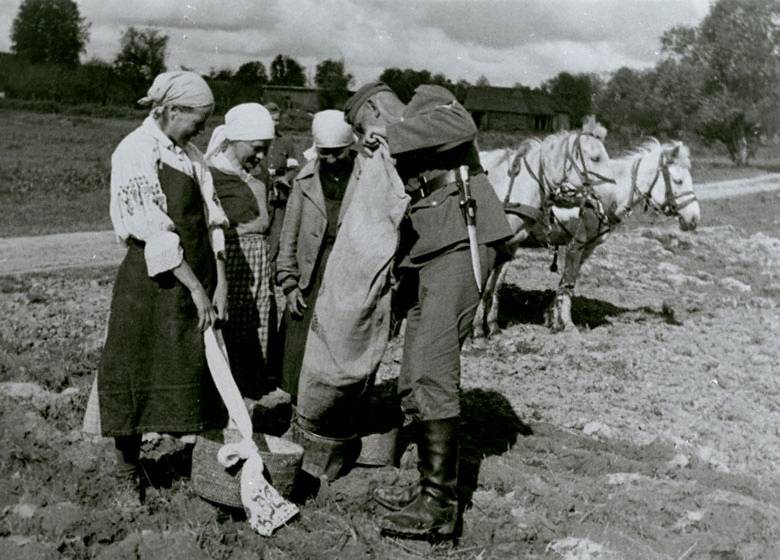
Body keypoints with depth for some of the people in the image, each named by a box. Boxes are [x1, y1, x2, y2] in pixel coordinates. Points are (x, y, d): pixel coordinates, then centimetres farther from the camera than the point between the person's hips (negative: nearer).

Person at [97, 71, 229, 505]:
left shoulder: (190, 155, 11)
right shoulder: (136, 153, -12)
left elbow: (211, 220, 7)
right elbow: (155, 233, -17)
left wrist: (220, 284, -2)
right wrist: (196, 289, -17)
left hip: (197, 279, 7)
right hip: (152, 283, -7)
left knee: (200, 369, 10)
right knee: (138, 374, 4)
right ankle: (128, 473, 18)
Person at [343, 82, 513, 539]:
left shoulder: (429, 101, 5)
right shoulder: (399, 158, 29)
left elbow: (462, 125, -18)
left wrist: (392, 135, -12)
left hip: (460, 243, -10)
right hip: (426, 257, 10)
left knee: (431, 370, -17)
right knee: (415, 382, 9)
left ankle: (440, 506, -15)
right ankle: (431, 489, 18)